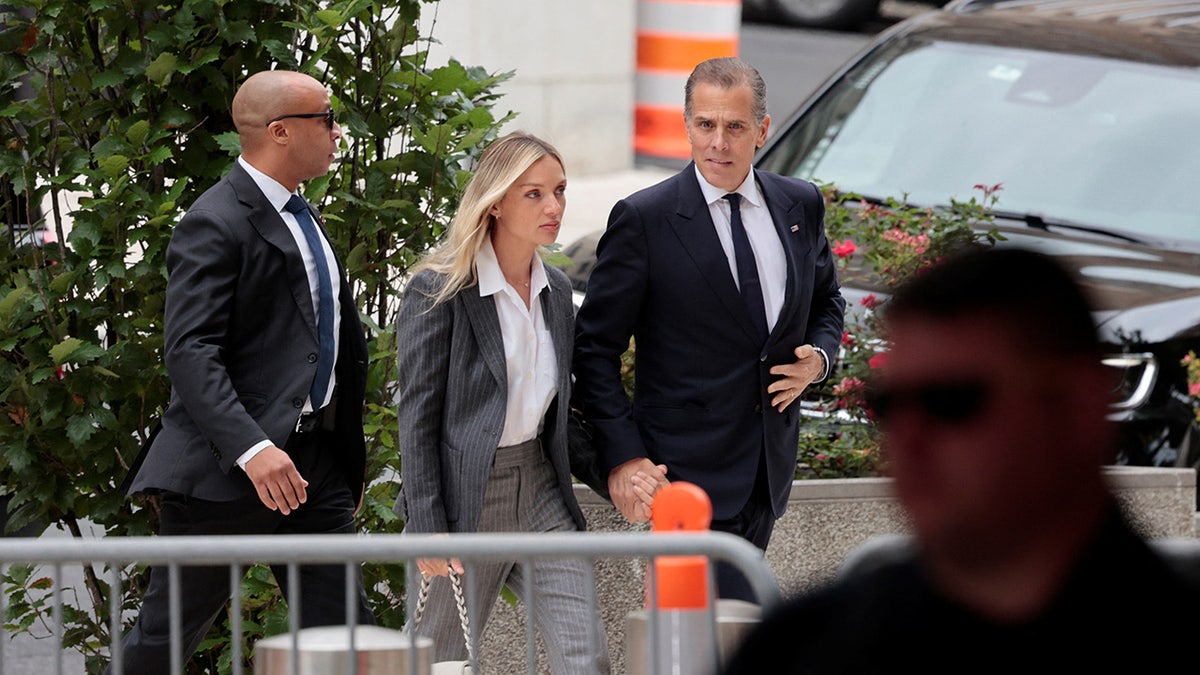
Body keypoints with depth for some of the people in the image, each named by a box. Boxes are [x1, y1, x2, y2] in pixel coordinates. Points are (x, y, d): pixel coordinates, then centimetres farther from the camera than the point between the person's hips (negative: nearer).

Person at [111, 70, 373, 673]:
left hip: (313, 464, 9)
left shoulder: (300, 218, 18)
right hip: (223, 468, -9)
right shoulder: (216, 224, -13)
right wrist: (250, 449, -33)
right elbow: (189, 352, -22)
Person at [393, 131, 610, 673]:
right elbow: (417, 418, -11)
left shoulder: (556, 289, 10)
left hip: (541, 492, 6)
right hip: (465, 500, -6)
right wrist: (427, 529, -16)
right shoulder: (439, 291, -10)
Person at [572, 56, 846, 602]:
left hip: (768, 470, 6)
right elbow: (594, 348, -6)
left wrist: (819, 357, 2)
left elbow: (826, 300, 25)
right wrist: (623, 456, -15)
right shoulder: (643, 220, -8)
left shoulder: (800, 205, 7)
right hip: (686, 472, -5)